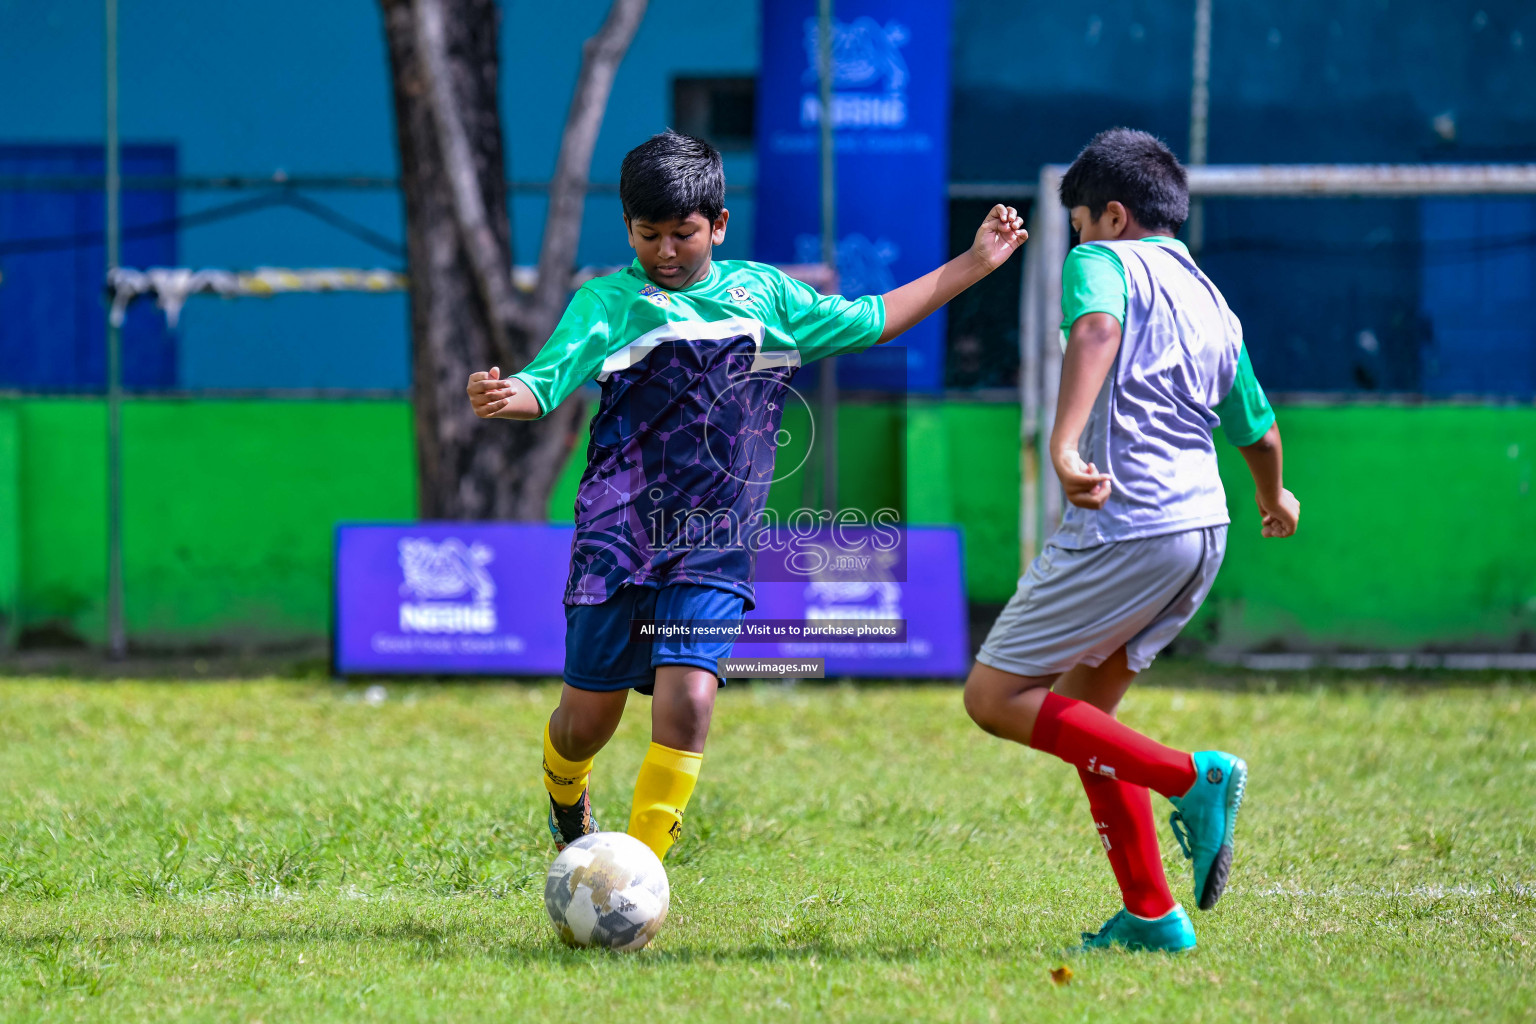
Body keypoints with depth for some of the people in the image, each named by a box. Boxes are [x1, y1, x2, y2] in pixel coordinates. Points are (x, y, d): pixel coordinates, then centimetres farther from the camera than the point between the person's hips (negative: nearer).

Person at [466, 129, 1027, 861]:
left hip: (713, 555, 2)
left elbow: (869, 321, 21)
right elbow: (546, 379, -17)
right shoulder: (608, 303, -3)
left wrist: (975, 263, 21)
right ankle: (566, 796, 43)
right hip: (617, 544, -1)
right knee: (590, 715, 5)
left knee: (687, 702, -16)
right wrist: (504, 396, -41)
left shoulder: (763, 293, 8)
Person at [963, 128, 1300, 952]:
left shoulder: (1104, 260, 1)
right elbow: (1258, 432, 34)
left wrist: (1063, 446, -36)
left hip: (1125, 524, -8)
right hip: (1203, 524, 8)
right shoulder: (1212, 305, 22)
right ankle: (1150, 915, 13)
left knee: (995, 697, -3)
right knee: (1080, 710, 18)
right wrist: (1275, 499, 56)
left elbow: (1096, 330, -23)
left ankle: (1192, 779, -14)